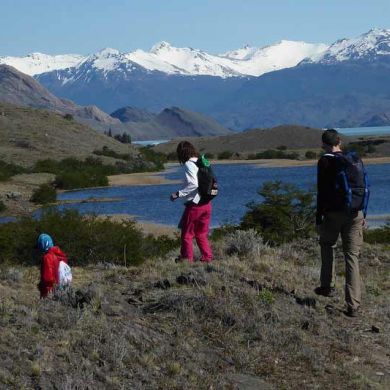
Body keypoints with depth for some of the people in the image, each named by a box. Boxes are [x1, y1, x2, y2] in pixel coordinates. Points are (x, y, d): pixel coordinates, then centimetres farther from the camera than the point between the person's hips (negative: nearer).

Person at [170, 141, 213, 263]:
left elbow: (193, 184, -24)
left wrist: (178, 194, -19)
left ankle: (187, 259, 9)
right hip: (206, 204, 7)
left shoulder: (189, 164, -12)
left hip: (194, 204, -7)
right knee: (201, 234, 17)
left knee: (187, 234, 5)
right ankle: (207, 257, 12)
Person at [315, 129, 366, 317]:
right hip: (354, 213, 3)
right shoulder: (355, 159, 9)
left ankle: (327, 286, 26)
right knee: (352, 257, 2)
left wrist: (319, 219, -5)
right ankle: (353, 305, -4)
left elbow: (322, 193, -9)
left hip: (334, 213, -3)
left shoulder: (325, 161, -5)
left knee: (327, 245, 25)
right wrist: (363, 214, 19)